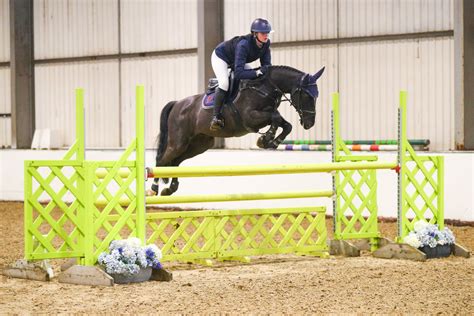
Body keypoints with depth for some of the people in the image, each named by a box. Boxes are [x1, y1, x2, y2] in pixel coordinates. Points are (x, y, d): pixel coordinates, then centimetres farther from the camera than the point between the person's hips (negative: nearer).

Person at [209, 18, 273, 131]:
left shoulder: (266, 44, -21)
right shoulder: (244, 44, -42)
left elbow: (266, 65, -13)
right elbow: (238, 74, -46)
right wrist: (257, 72, -54)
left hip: (235, 61, 8)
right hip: (220, 57, -8)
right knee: (224, 83, -30)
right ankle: (216, 117, -26)